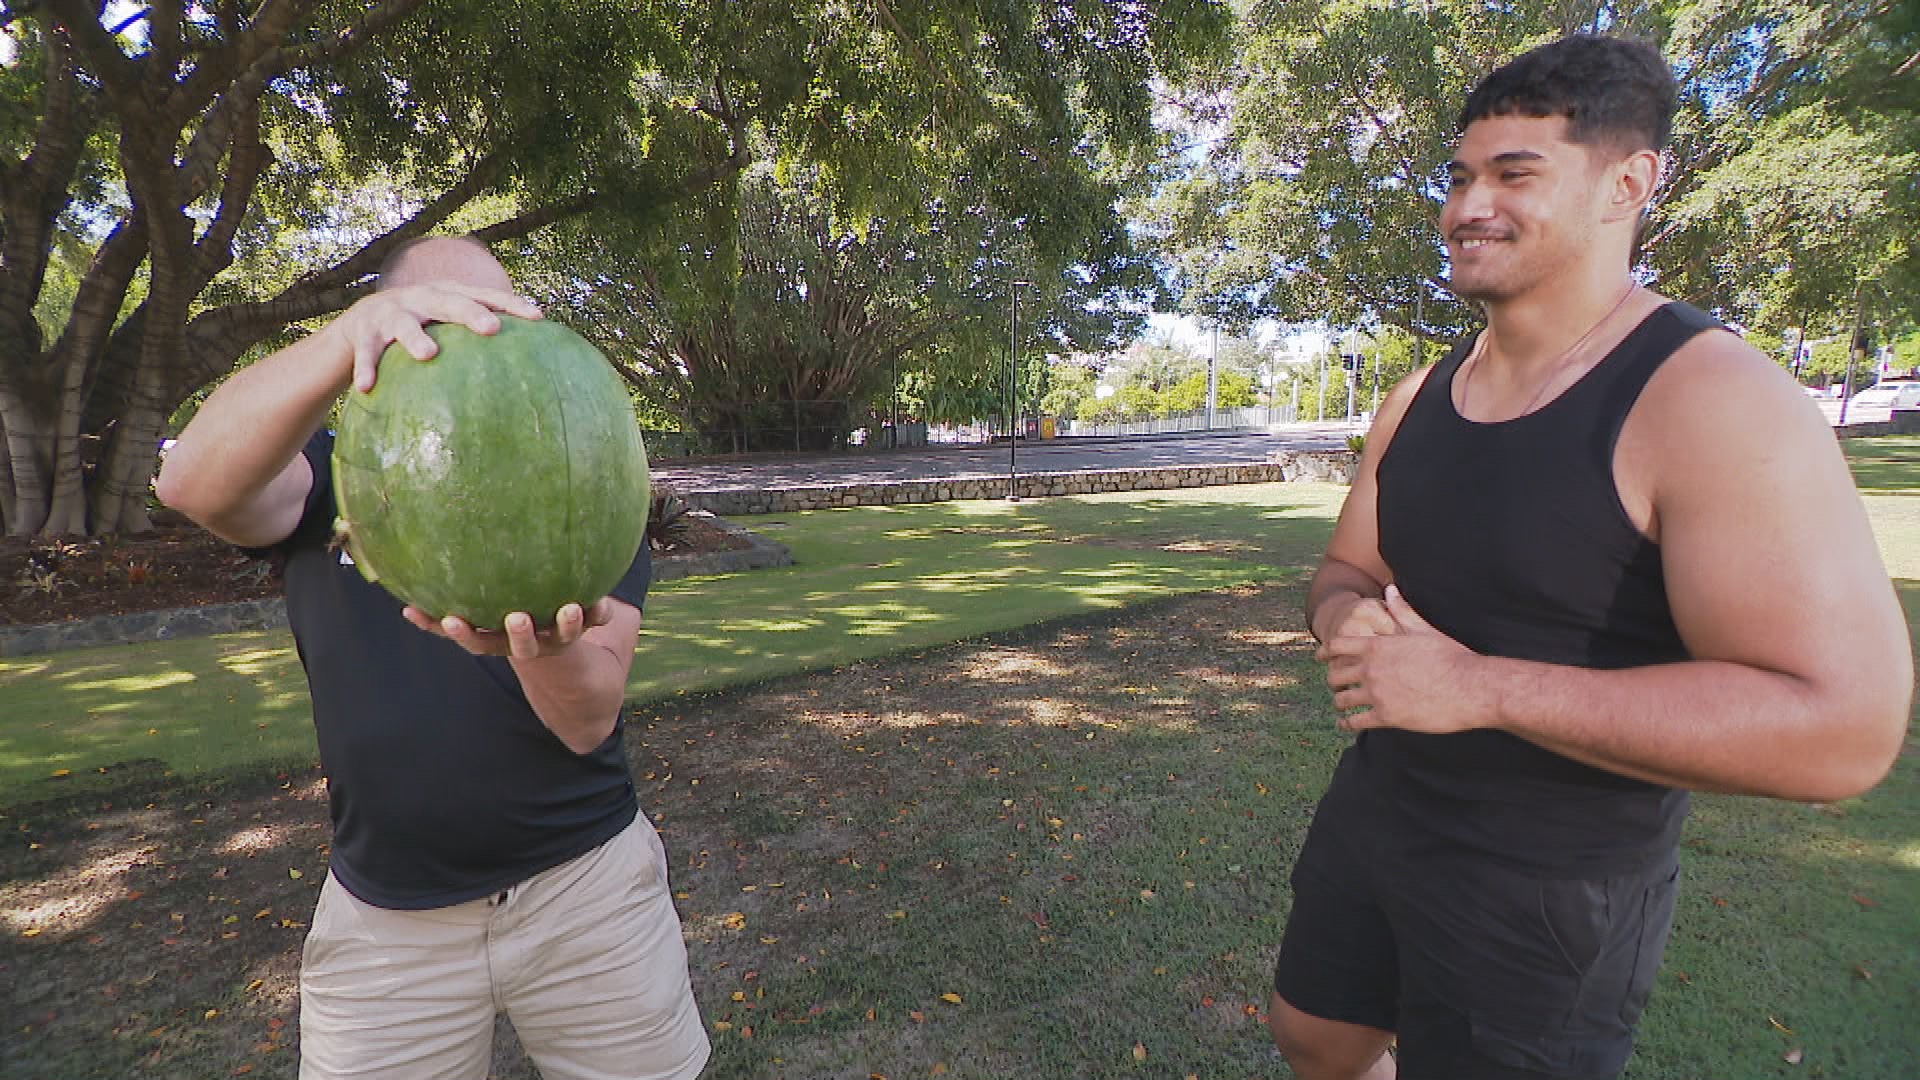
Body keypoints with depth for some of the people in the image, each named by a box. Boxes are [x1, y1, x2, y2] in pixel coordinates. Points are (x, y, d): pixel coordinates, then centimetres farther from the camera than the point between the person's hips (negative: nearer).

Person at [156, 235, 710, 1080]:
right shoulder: (328, 479, 0)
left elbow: (588, 720, -16)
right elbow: (195, 485, -25)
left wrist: (542, 641, -39)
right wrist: (353, 332, -41)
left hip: (584, 881, 0)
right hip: (380, 913, 1)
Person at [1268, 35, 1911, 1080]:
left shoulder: (1715, 402, -20)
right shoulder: (1417, 398, 1)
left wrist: (1477, 687, -30)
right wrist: (1347, 622, -16)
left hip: (1545, 897, -6)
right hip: (1371, 813, 7)